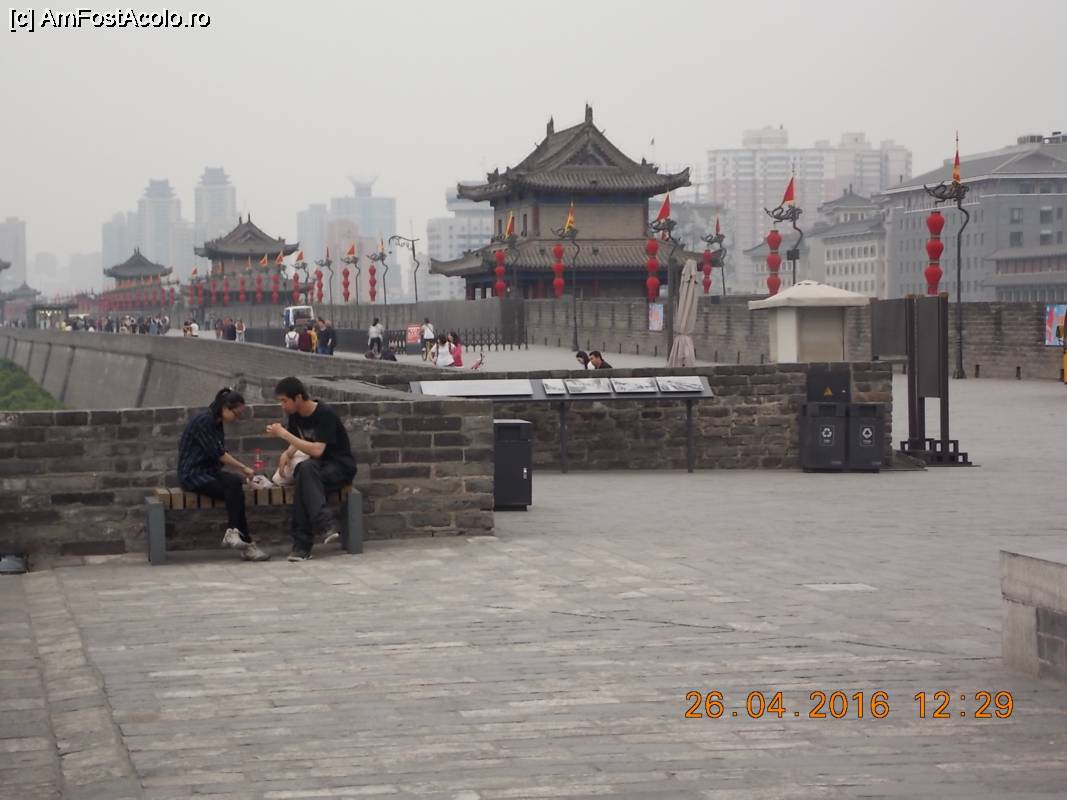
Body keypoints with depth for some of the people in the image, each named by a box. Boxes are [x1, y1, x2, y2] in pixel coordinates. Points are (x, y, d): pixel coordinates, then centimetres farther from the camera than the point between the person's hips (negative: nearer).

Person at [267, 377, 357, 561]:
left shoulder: (325, 414, -20)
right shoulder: (295, 416, 3)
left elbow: (317, 450, -29)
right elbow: (297, 443, 19)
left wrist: (284, 434, -26)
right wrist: (287, 453, -5)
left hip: (341, 467, -6)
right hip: (316, 467, 6)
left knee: (306, 470, -36)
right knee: (304, 470, -31)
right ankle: (326, 524, -38)